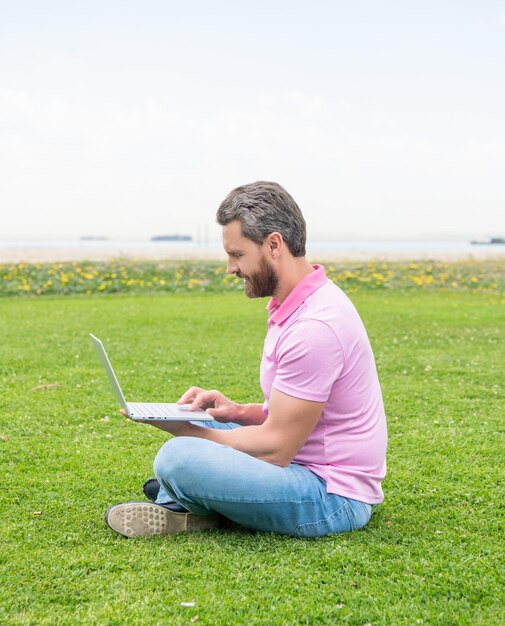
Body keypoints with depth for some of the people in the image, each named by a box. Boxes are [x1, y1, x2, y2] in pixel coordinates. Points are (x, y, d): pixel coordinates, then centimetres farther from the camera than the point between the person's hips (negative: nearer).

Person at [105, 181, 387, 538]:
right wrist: (237, 412, 2)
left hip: (334, 498, -11)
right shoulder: (298, 305, 8)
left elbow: (276, 447, -21)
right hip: (310, 465, 11)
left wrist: (180, 429, -12)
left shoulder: (314, 327, -24)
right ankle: (175, 506, 4)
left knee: (179, 456, -29)